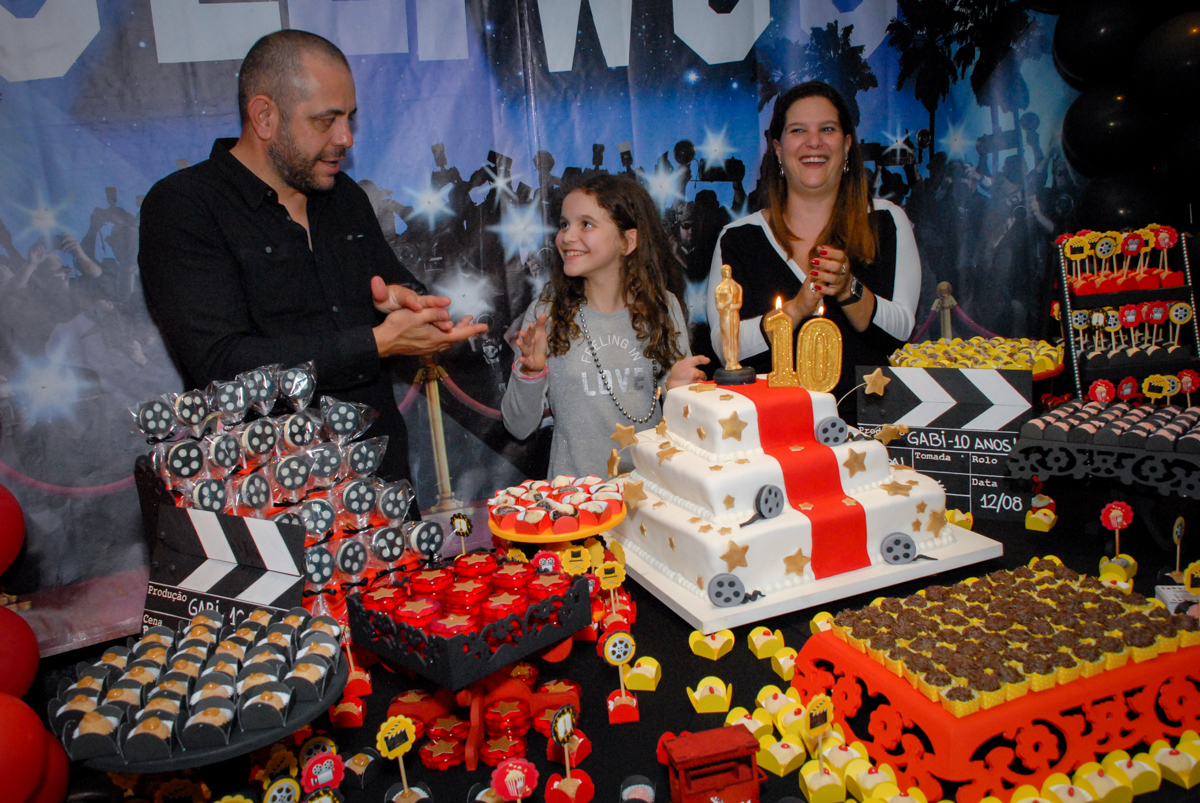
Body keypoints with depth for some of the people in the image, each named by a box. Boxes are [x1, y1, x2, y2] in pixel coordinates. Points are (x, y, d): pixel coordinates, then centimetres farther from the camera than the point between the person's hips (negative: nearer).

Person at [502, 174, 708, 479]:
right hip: (574, 488, -2)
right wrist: (530, 371, -14)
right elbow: (519, 427, 2)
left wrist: (674, 389, -7)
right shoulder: (544, 313, -1)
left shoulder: (663, 306, 4)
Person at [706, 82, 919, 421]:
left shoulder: (886, 222, 10)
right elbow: (725, 346, -4)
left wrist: (850, 291, -15)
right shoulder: (738, 237, 6)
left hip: (868, 419, 1)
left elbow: (902, 330, 2)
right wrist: (796, 309, -18)